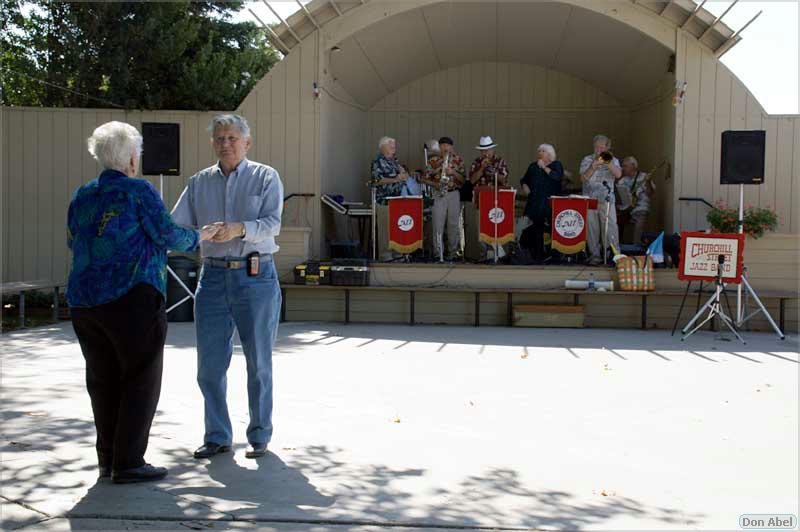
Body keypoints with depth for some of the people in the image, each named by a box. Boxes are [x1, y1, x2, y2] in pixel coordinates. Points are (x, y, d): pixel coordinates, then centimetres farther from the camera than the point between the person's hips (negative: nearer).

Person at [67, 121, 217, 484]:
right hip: (132, 298, -6)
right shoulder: (138, 191, -6)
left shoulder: (82, 196, 12)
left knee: (103, 380, 13)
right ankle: (128, 463, 0)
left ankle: (108, 460, 19)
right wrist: (198, 237, 11)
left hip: (83, 300, 6)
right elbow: (167, 234, -8)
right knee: (140, 379, 2)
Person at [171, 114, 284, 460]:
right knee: (210, 363, 4)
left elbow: (272, 224, -11)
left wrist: (239, 229, -28)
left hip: (256, 278, -3)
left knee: (258, 361, 4)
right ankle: (217, 436, 17)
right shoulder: (199, 182, 12)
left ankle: (259, 435, 17)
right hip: (213, 277, 3)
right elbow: (177, 224, 5)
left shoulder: (266, 177, 2)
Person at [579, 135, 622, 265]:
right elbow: (583, 178, -2)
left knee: (610, 228, -7)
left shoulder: (612, 160, 11)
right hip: (590, 199, 1)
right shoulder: (587, 160, 10)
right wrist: (594, 165, -12)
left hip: (606, 200, -1)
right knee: (592, 229, 1)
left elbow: (618, 174, -7)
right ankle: (595, 255, 8)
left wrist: (607, 161, -14)